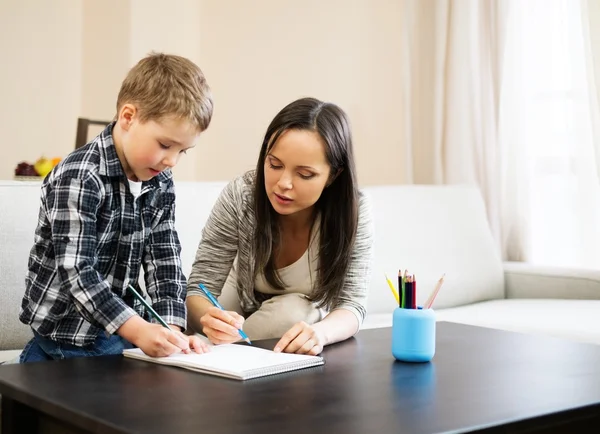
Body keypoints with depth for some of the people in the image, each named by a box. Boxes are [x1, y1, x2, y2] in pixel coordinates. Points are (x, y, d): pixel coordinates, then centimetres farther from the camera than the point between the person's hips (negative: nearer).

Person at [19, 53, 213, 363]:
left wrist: (173, 329, -11)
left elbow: (164, 262, 4)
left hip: (124, 334, 6)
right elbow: (76, 273, -22)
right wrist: (138, 330, -30)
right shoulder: (79, 178, -16)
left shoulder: (161, 184, 6)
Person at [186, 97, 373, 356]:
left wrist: (319, 333, -47)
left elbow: (351, 306, -22)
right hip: (243, 322, 0)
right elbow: (198, 291, -20)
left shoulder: (354, 212, -23)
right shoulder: (239, 197, -23)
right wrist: (209, 318, -45)